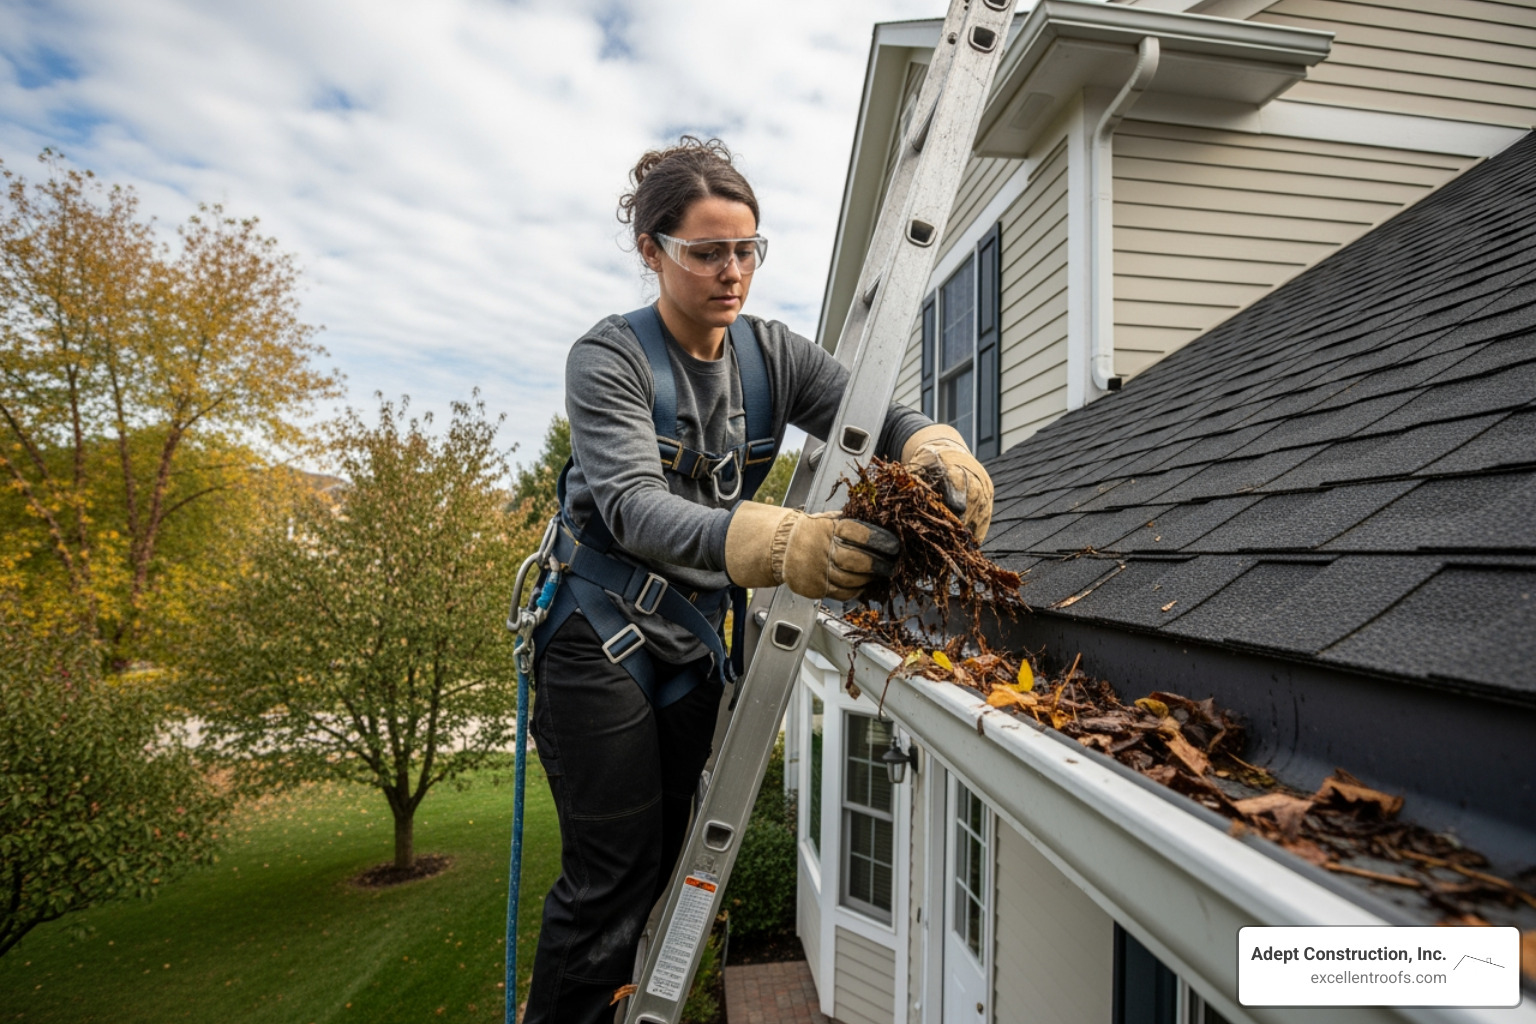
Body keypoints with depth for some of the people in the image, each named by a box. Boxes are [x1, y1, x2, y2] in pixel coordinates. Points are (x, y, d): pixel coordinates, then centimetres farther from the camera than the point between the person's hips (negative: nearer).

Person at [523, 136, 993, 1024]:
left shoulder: (772, 354, 2)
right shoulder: (610, 359, -14)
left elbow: (880, 417, -7)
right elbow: (634, 506, -29)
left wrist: (938, 452, -31)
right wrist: (779, 543, -46)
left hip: (697, 640, 5)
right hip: (603, 638, -4)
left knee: (663, 857, 15)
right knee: (613, 873, -1)